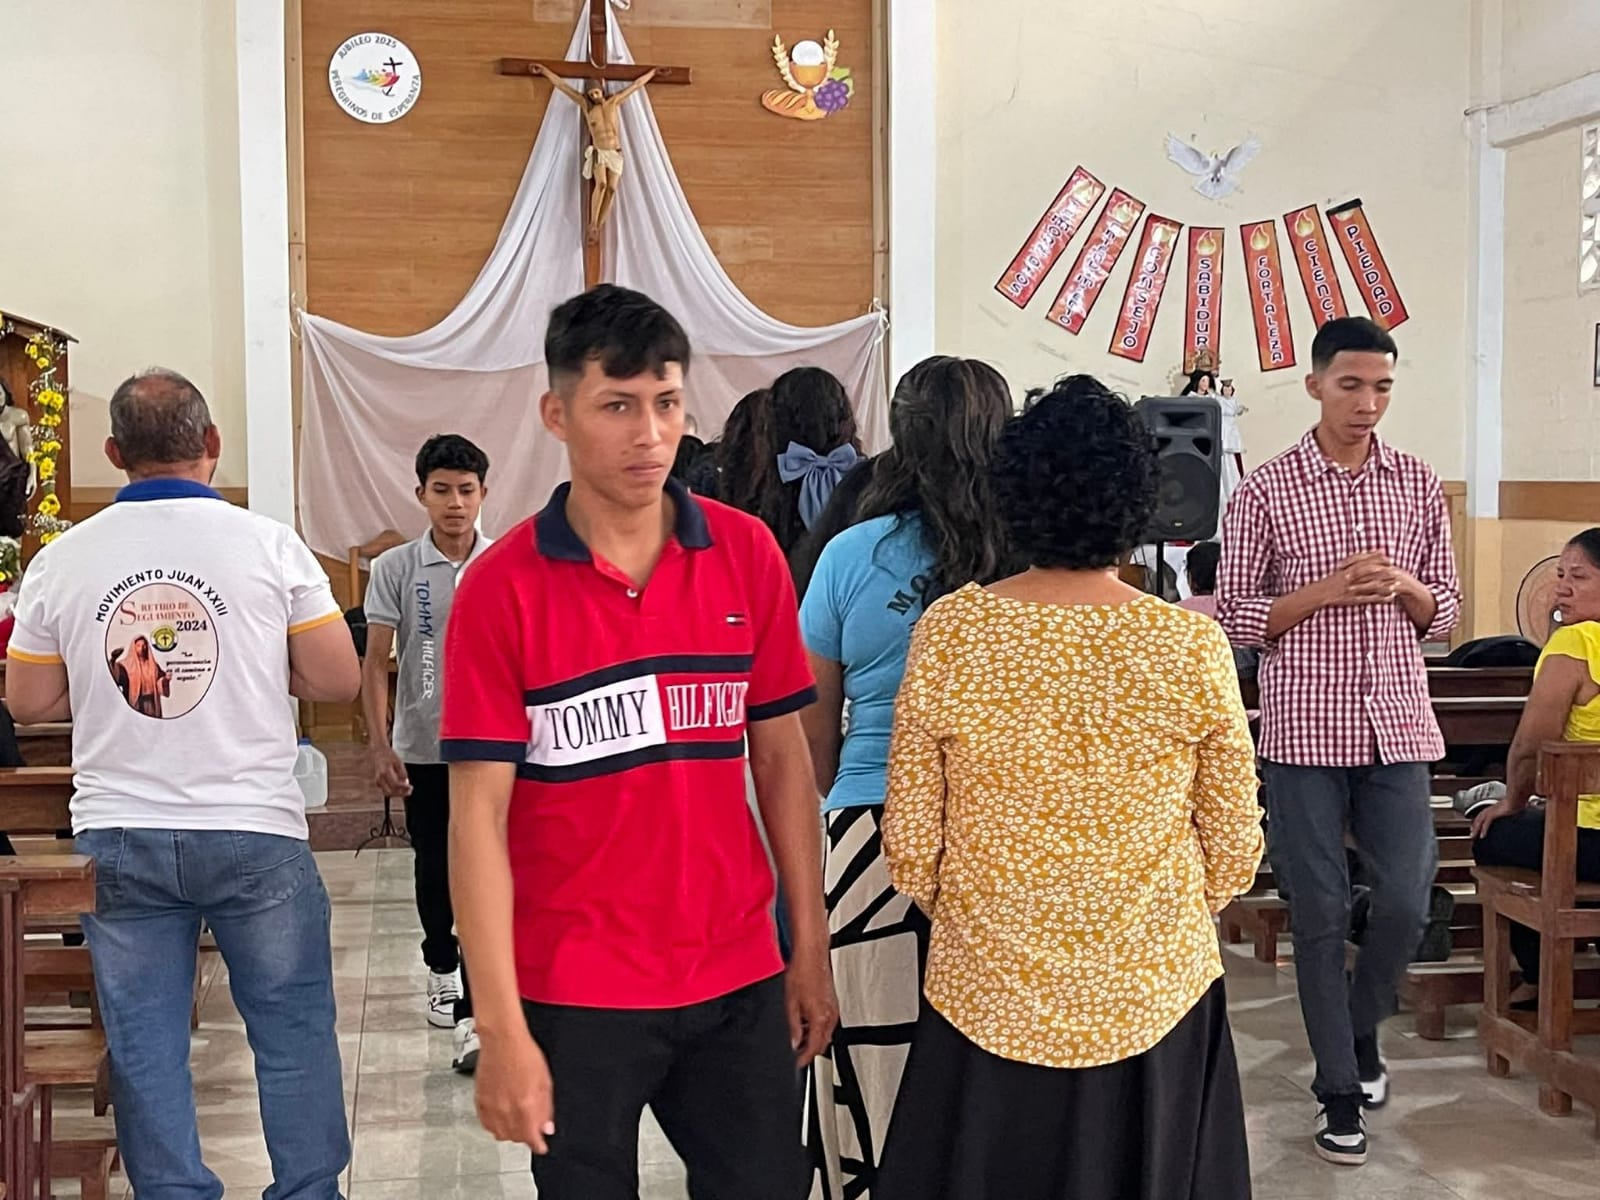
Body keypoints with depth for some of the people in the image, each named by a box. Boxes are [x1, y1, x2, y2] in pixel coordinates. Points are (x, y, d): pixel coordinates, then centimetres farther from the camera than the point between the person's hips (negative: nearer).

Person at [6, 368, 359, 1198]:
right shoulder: (269, 545, -6)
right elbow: (338, 681, -4)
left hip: (117, 840, 2)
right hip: (254, 833, -2)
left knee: (143, 1049, 10)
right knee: (294, 1030, 10)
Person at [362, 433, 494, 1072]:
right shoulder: (395, 568, -1)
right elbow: (375, 663, 0)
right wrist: (379, 744, -7)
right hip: (422, 747, 1)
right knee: (434, 869, 16)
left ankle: (475, 1013, -6)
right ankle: (442, 969, 39)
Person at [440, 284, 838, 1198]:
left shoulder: (748, 554, 0)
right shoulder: (502, 589, -9)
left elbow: (783, 758, 6)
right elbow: (479, 817, -10)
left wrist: (811, 950, 5)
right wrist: (502, 1029, -13)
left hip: (739, 979, 3)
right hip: (575, 993, -2)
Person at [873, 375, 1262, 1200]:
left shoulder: (948, 632, -11)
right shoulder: (1191, 646, -11)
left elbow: (910, 840, -5)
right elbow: (1234, 848, -2)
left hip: (988, 1000, 0)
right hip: (1152, 999, 0)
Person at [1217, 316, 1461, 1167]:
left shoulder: (1419, 486, 6)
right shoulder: (1266, 489, -4)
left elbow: (1445, 613, 12)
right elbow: (1233, 617, -2)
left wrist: (1405, 589, -10)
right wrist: (1325, 592, -16)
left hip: (1397, 723, 3)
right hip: (1305, 728, -3)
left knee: (1407, 901, 2)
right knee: (1320, 911, 2)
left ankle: (1360, 1026, 32)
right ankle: (1339, 1090, 15)